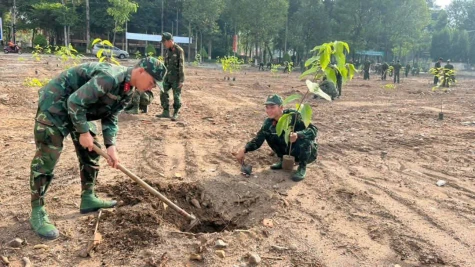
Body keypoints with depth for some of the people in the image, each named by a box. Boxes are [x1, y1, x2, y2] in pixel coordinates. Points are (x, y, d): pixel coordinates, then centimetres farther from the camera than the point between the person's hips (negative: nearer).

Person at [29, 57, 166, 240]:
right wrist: (83, 132, -22)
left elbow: (111, 117, 6)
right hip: (56, 104, -10)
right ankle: (37, 212, -2)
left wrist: (111, 145, -6)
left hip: (79, 109, 10)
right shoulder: (110, 77, -31)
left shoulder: (128, 91, 0)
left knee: (91, 151, 11)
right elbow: (75, 101, -31)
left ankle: (88, 199, 22)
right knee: (46, 157, -10)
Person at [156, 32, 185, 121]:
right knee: (163, 93, 6)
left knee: (176, 96, -2)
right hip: (167, 77, 8)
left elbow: (181, 66, -15)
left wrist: (181, 80, -18)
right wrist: (163, 76, 17)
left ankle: (175, 114, 9)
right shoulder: (167, 51, 11)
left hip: (176, 78, -8)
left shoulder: (179, 50, -12)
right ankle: (166, 112, 15)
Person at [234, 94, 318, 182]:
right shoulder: (269, 123, -11)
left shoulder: (293, 115, -26)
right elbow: (258, 140, -10)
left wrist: (298, 134, -51)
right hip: (290, 151, 4)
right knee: (268, 134, -11)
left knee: (304, 137, -36)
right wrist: (244, 150, -27)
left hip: (309, 151, -4)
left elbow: (314, 130, -32)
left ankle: (302, 167, -13)